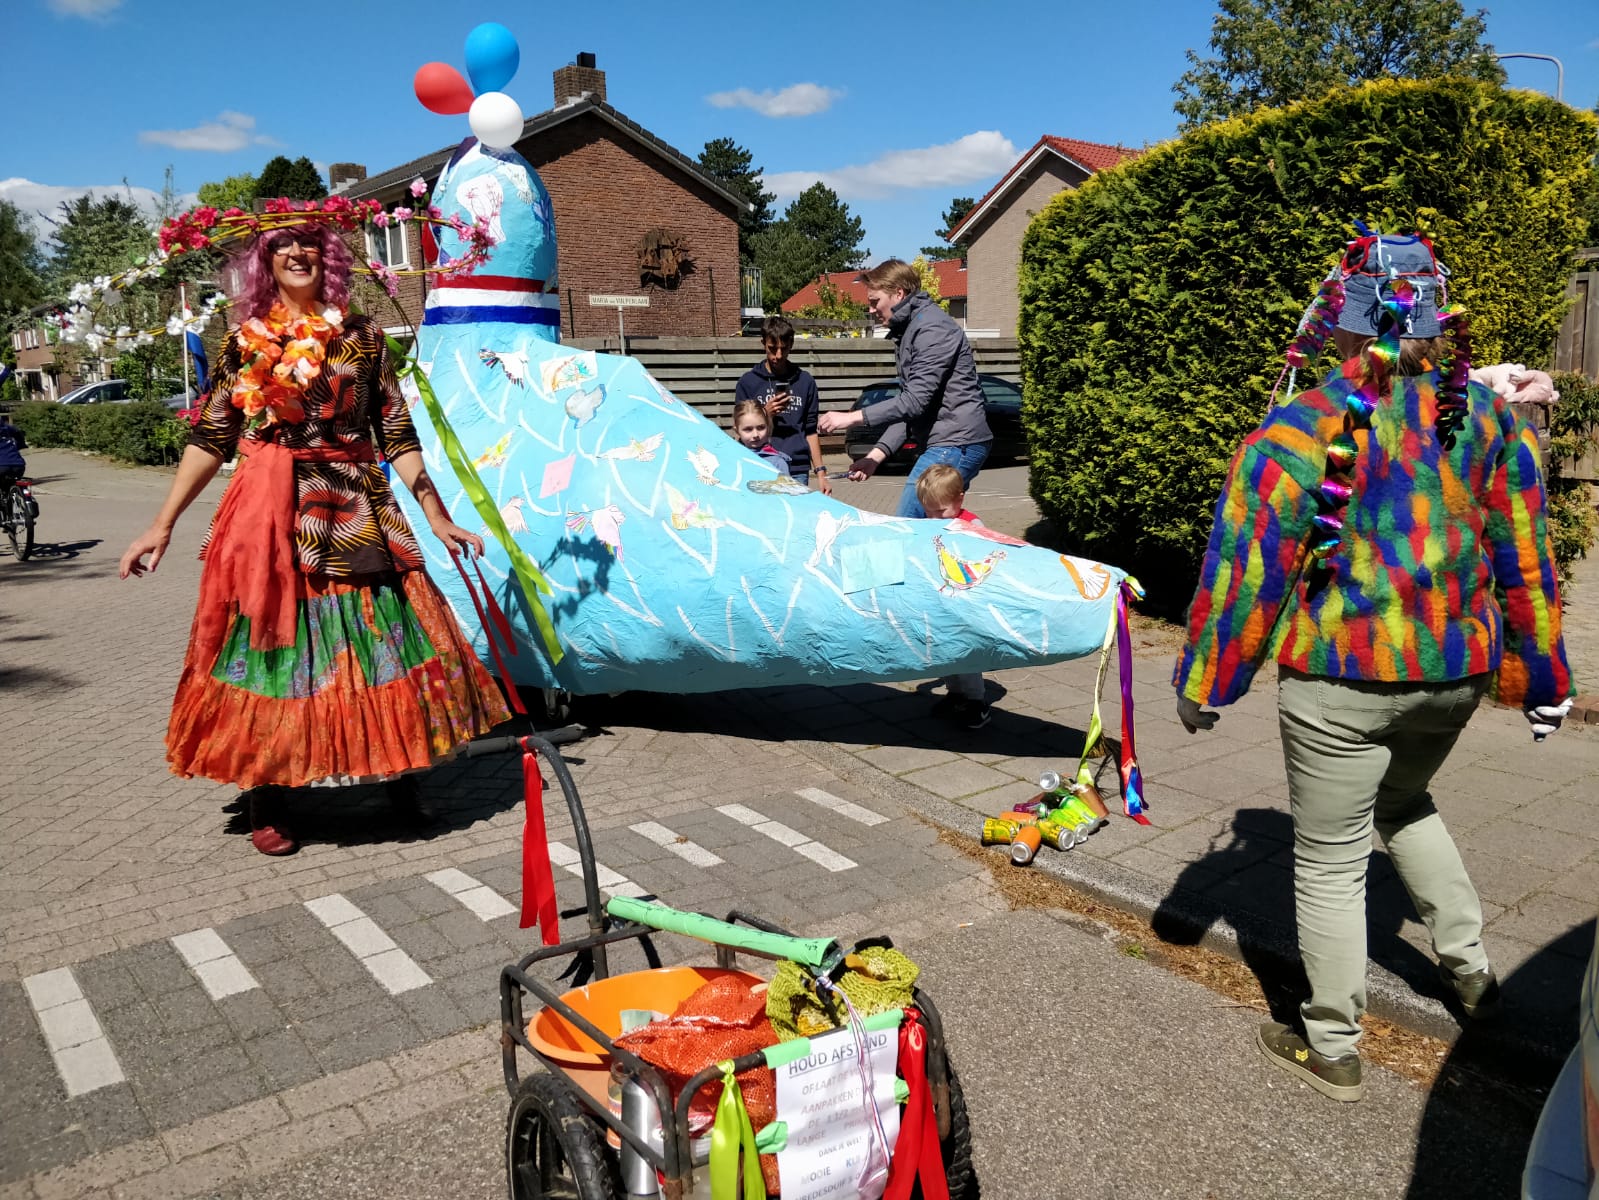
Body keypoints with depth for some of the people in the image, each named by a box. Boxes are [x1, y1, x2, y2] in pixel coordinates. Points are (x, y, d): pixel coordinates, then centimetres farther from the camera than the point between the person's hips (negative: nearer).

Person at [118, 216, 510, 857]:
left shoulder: (362, 335, 7)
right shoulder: (246, 339, 7)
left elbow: (396, 433, 6)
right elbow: (211, 437, 7)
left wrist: (437, 518, 1)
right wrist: (162, 525, 3)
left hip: (358, 508, 1)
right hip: (270, 509, 0)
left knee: (382, 634, 1)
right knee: (270, 640, 1)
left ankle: (400, 772, 18)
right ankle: (264, 804, 13)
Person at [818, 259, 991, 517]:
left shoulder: (932, 327, -13)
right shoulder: (906, 332, 19)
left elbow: (915, 401, -21)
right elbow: (908, 403, 18)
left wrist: (852, 418, -18)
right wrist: (876, 456, 7)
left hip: (956, 445, -10)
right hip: (944, 445, 10)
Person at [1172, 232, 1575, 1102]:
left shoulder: (1301, 427, -13)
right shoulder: (1491, 418, 2)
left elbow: (1246, 570, -12)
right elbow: (1526, 563, 8)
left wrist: (1203, 680, -3)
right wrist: (1542, 676, 18)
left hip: (1339, 678, -5)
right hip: (1458, 672, 6)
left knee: (1330, 859, 9)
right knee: (1402, 802, 33)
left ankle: (1331, 1049, 23)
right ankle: (1469, 967, 40)